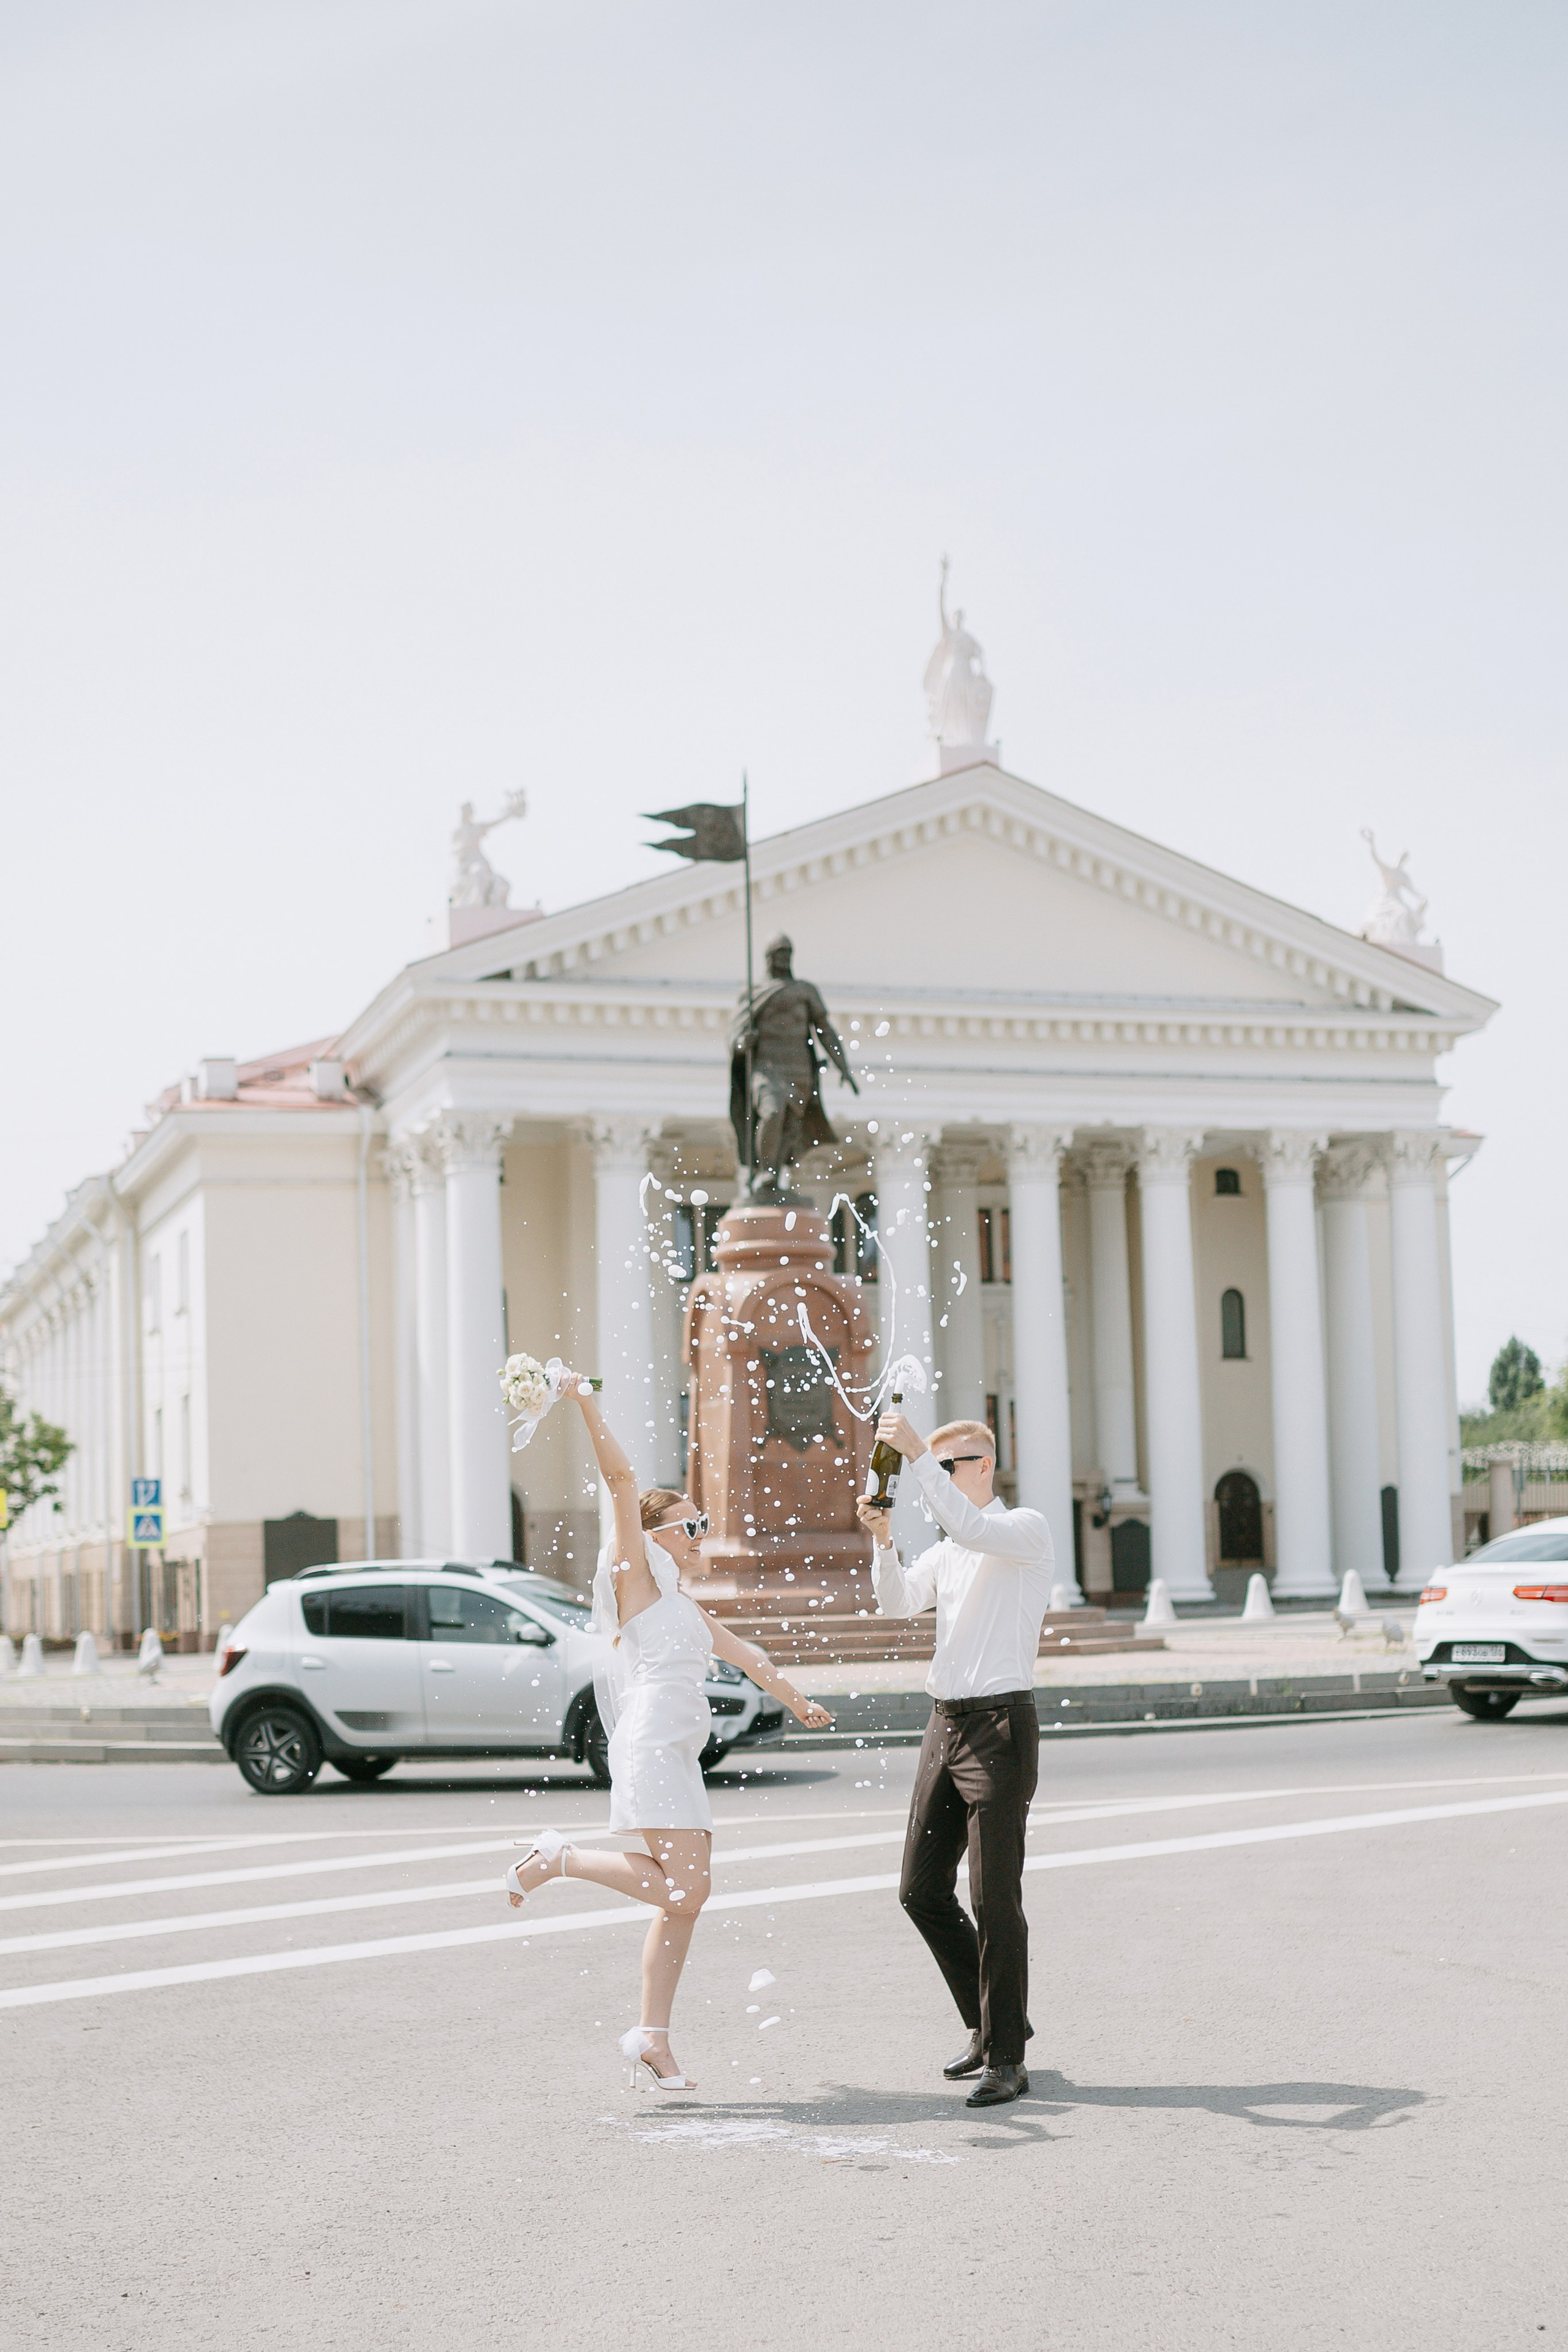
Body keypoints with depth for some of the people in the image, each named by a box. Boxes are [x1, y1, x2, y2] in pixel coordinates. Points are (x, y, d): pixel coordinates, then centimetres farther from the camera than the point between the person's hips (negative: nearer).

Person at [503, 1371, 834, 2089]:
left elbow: (742, 1653, 39)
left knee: (681, 1901, 4)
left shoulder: (683, 1603, 25)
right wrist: (586, 1405, -21)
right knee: (683, 1891, -17)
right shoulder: (637, 1575, 1)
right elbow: (622, 1479, -11)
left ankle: (651, 2037, 6)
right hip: (650, 1749, -9)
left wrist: (796, 1699, 51)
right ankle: (560, 1857, -4)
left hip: (680, 1756, 9)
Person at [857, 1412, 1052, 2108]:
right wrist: (881, 1539, -11)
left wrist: (918, 1455, -27)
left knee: (995, 1898, -8)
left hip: (1000, 1723, -8)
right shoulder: (945, 1550, 19)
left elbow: (970, 1530, -25)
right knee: (922, 1889, 8)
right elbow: (898, 1602, 5)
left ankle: (1006, 2058, -1)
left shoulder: (1025, 1529, -4)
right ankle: (989, 2023, 23)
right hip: (946, 1723, 8)